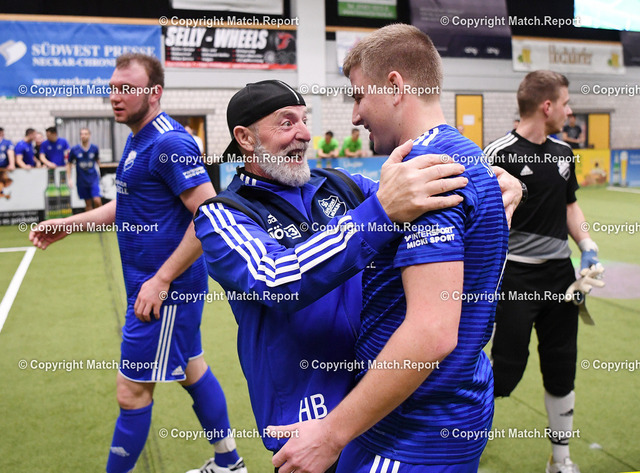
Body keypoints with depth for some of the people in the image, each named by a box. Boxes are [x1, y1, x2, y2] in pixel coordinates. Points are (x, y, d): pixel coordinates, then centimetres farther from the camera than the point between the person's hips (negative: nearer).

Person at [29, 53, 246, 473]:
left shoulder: (170, 142, -19)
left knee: (132, 390, 1)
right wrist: (69, 224, 18)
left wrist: (160, 281, -24)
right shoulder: (138, 140, 12)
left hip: (163, 289, -10)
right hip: (175, 287, 10)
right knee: (191, 369, 20)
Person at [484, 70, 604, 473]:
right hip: (515, 275, -7)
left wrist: (587, 246, 6)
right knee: (508, 368, -2)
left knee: (562, 369, 13)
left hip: (560, 272, 7)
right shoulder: (500, 154, -12)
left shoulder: (563, 152, 10)